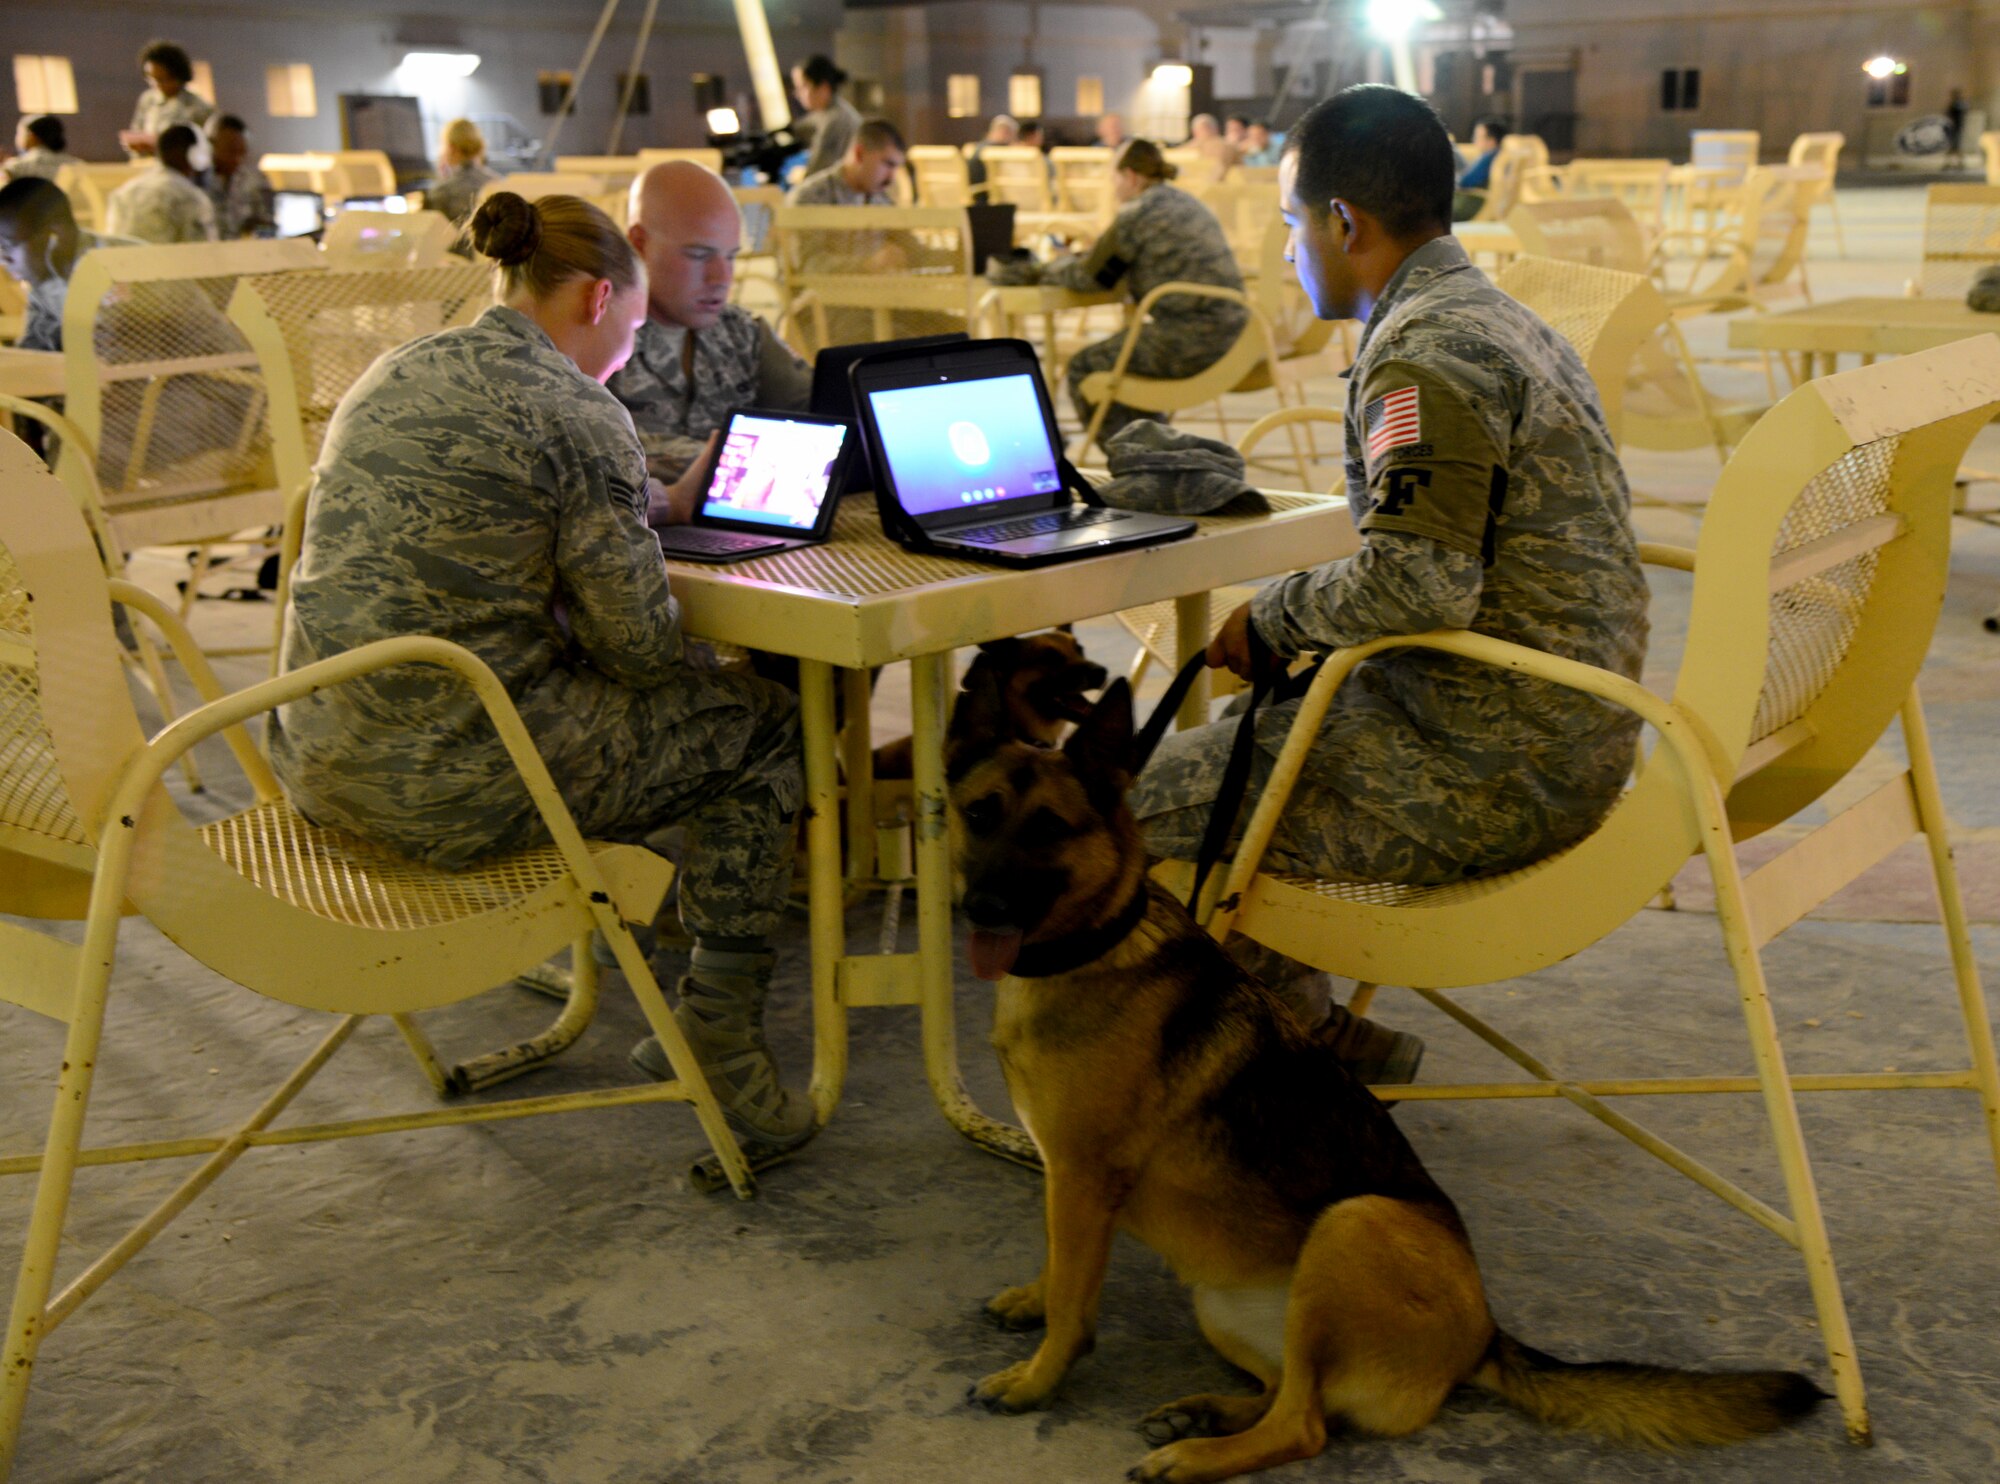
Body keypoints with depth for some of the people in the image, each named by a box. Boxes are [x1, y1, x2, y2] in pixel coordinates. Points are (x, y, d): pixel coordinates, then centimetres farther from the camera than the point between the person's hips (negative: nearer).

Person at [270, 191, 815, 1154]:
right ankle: (719, 1036, 13)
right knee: (763, 724, 10)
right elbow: (641, 646, -12)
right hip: (450, 784, -8)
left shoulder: (389, 377, 13)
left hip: (316, 765, 9)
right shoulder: (575, 414, -11)